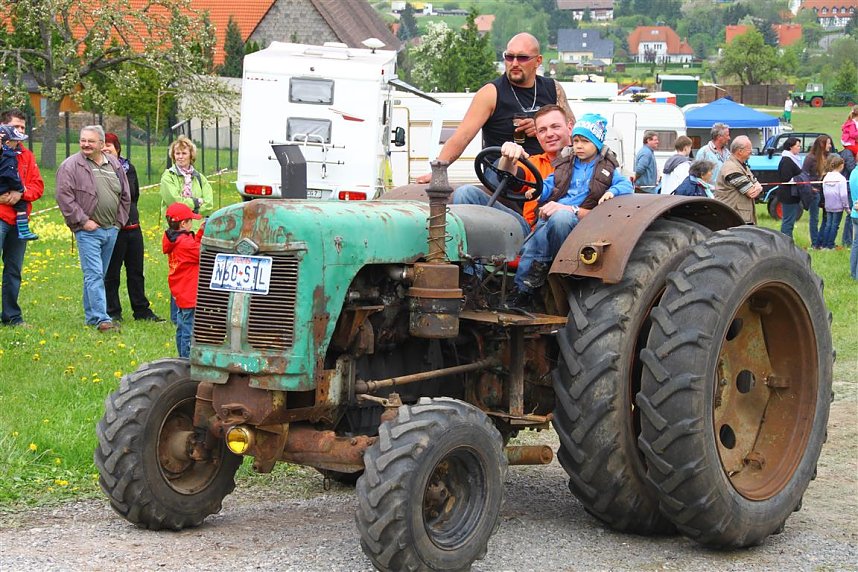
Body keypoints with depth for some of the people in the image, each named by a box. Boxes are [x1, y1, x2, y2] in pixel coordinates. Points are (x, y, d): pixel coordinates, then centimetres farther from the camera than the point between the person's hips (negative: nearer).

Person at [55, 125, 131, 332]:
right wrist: (83, 221, -13)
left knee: (98, 275, 12)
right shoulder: (71, 166, -5)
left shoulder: (115, 165, 11)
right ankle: (102, 319, -16)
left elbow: (125, 196, 18)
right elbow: (64, 196, -11)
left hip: (111, 230, 6)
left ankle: (91, 316, 20)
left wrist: (119, 221, 10)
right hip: (88, 231, -6)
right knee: (94, 275, -11)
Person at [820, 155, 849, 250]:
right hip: (838, 206, -5)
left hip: (828, 206, 5)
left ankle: (824, 244, 11)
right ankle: (830, 245, 3)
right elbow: (843, 195, -15)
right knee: (835, 225, 2)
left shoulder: (826, 178, 3)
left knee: (828, 224, 12)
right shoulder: (841, 178, -14)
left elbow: (824, 192, 8)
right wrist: (846, 206, -6)